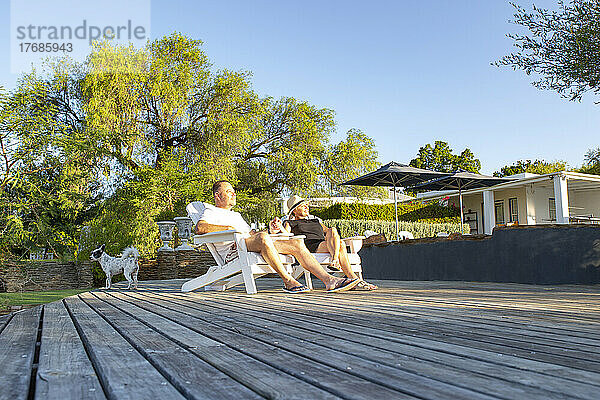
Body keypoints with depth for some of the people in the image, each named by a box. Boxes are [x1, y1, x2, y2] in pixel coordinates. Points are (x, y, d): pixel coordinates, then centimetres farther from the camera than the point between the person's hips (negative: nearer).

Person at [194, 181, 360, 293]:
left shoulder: (236, 215, 38)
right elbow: (199, 227, -9)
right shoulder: (211, 212, 13)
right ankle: (288, 281, -35)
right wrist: (228, 228, -14)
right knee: (263, 237, -39)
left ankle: (329, 280, -21)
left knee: (297, 243, -11)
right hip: (233, 249, -7)